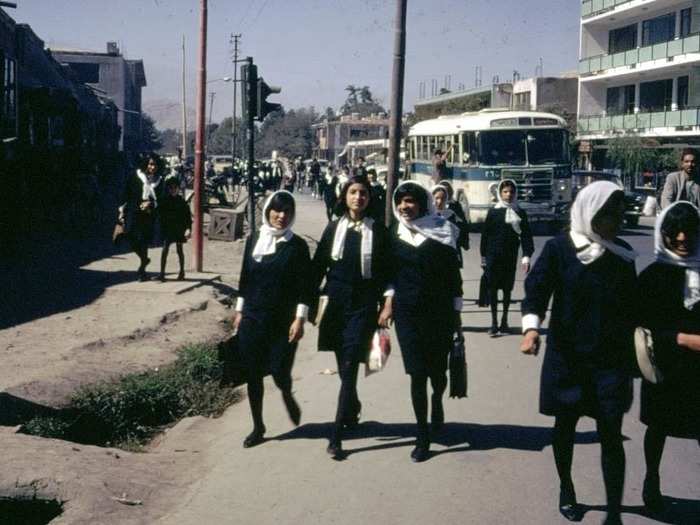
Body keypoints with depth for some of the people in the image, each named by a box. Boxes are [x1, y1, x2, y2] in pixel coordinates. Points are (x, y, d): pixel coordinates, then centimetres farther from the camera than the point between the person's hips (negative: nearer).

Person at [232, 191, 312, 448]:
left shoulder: (297, 246, -4)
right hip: (253, 318, 3)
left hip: (283, 321, -3)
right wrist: (239, 311, 10)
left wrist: (300, 319, -11)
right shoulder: (254, 241, 5)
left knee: (280, 372, -4)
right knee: (253, 374, 5)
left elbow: (305, 285, -5)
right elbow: (245, 279, 11)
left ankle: (287, 395, 32)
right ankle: (258, 427, 18)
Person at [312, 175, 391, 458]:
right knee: (343, 367, 14)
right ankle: (352, 408, 42)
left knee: (349, 369, -9)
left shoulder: (378, 230, -1)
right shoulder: (334, 228, 5)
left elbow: (385, 271, 1)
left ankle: (337, 435, -9)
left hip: (363, 307, -3)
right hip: (336, 304, 3)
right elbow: (318, 266, 8)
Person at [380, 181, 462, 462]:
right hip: (406, 312, 1)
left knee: (437, 370, 7)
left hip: (438, 312, -1)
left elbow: (453, 274, 0)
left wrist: (456, 313, 0)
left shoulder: (442, 233, -3)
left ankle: (437, 403, 43)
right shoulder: (395, 234, 4)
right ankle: (422, 437, 6)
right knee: (417, 373, -3)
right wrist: (389, 302, 4)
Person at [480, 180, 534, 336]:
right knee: (492, 288, 0)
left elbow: (526, 235, 0)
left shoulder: (520, 213, 2)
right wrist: (483, 256, 3)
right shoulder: (493, 212, 1)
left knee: (507, 288, 8)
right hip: (493, 256, -1)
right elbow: (485, 234, 4)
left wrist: (526, 256, -8)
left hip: (510, 256, 1)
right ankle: (494, 322, 5)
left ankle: (504, 321, 20)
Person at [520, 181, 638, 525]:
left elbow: (630, 304, 10)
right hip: (567, 356, -1)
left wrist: (632, 353, 12)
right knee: (565, 425, 13)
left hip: (611, 359, 2)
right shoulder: (559, 249, -7)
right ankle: (566, 489, 35)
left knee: (611, 435, -2)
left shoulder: (622, 253, 4)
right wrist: (531, 328, -31)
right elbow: (536, 289, -14)